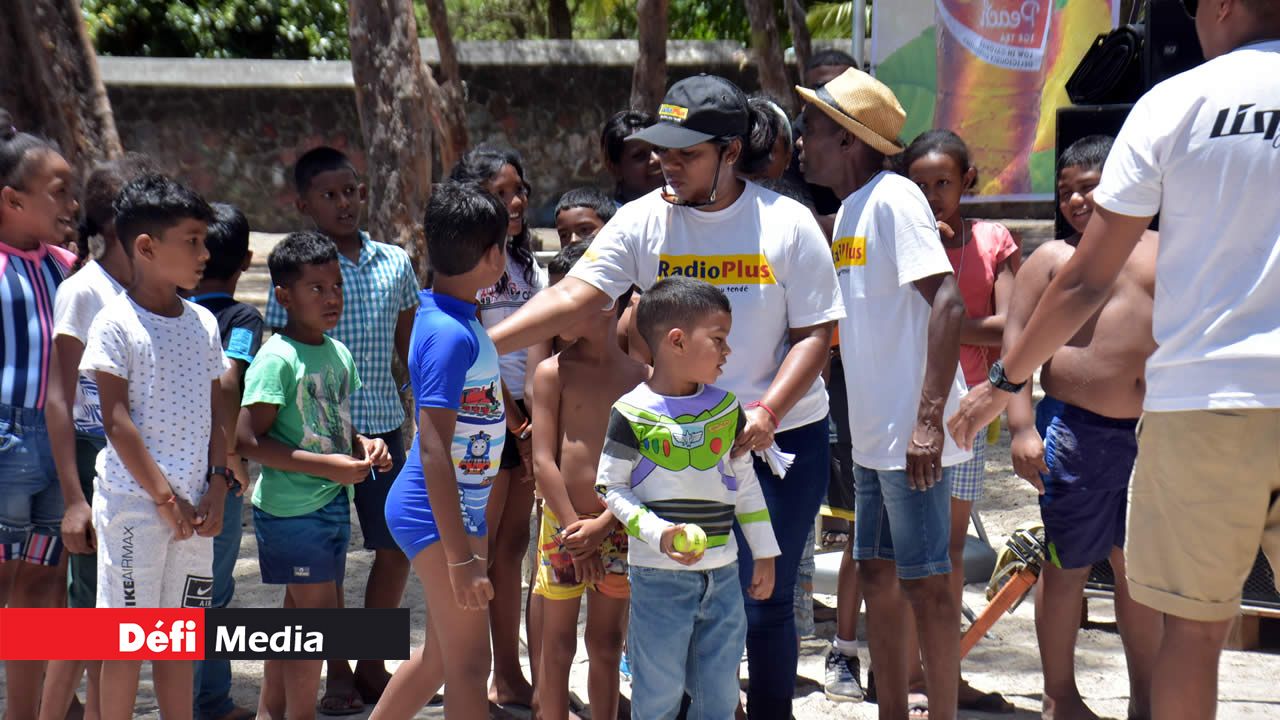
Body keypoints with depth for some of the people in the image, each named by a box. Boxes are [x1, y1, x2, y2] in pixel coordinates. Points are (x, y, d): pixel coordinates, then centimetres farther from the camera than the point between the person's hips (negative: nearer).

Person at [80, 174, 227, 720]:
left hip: (194, 506, 6)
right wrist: (165, 497, -14)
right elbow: (116, 420, -12)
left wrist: (217, 487, 0)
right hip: (134, 502, -6)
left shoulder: (202, 323, 10)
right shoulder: (116, 323, -9)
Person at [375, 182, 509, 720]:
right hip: (437, 513, -10)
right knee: (468, 668, -8)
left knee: (441, 654, 20)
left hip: (463, 506, 10)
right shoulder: (451, 334, -22)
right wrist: (462, 558, -29)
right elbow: (433, 451, -27)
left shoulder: (454, 317, 7)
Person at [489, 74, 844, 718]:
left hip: (784, 435, -1)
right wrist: (482, 344, -26)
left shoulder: (787, 225, -6)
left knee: (767, 604, 5)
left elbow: (814, 333, -5)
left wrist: (766, 412, -19)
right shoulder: (644, 222, -3)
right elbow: (573, 296, -13)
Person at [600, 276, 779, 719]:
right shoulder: (633, 413, -9)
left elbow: (745, 482, 15)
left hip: (722, 574, 5)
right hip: (659, 577, -5)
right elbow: (611, 488, -7)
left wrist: (764, 553, 14)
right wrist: (657, 533, -20)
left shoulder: (725, 407, 7)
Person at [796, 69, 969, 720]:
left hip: (913, 433, -9)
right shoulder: (850, 210, 15)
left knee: (923, 582, -4)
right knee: (877, 575, 13)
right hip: (872, 432, 9)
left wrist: (929, 419, -27)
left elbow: (947, 303, -22)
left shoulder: (893, 198, -13)